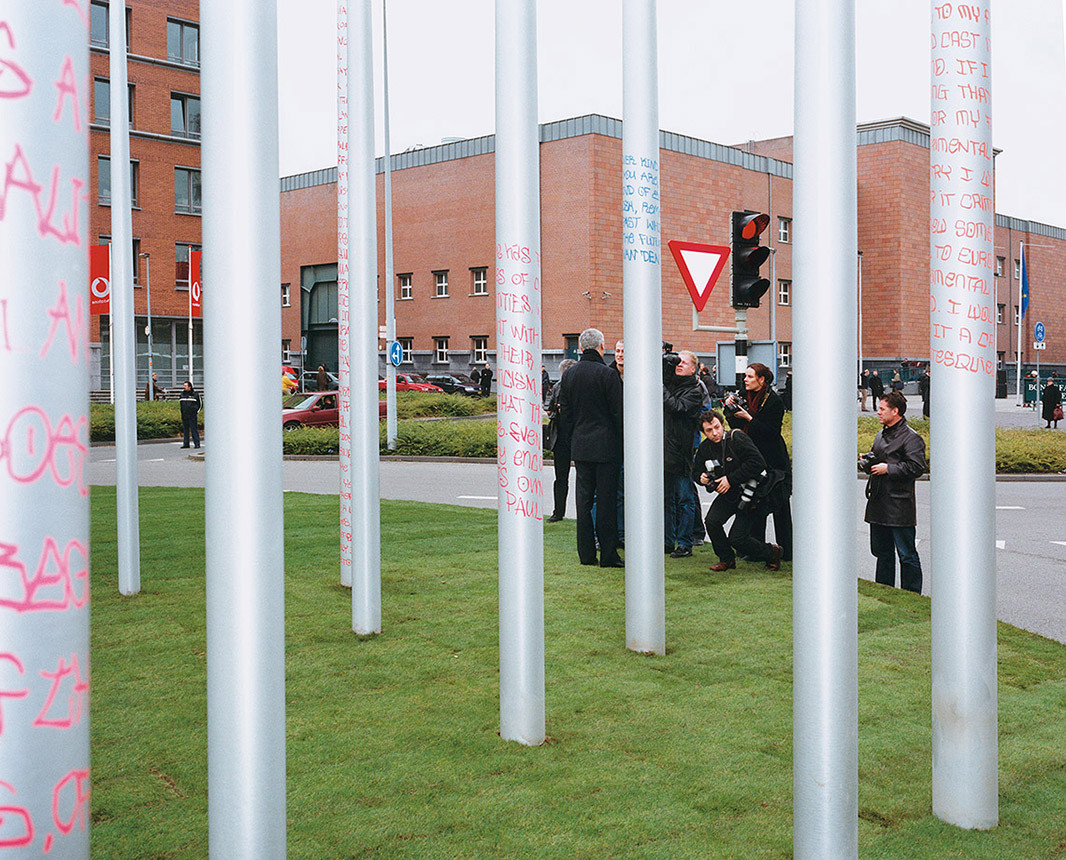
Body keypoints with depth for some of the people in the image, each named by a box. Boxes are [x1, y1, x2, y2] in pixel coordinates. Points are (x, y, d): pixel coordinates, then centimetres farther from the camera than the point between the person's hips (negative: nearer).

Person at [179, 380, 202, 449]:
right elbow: (180, 402, 27)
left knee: (194, 429, -6)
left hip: (192, 416, -5)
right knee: (185, 429, 8)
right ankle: (186, 444, 13)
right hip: (184, 415, 5)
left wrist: (196, 411, 1)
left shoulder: (195, 394, -3)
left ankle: (197, 444, -3)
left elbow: (200, 404, 6)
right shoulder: (182, 394, 11)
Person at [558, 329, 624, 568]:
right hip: (606, 445, -5)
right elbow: (619, 411, -10)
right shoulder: (608, 374, -11)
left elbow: (564, 411, 10)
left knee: (584, 498, 9)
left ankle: (586, 554, 12)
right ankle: (608, 554, 1)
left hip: (580, 445, 5)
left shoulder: (569, 375, 6)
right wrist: (622, 442, -1)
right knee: (606, 499, -1)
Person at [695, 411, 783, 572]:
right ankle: (727, 559, 6)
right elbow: (696, 470, 15)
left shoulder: (737, 438, -18)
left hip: (749, 493, -5)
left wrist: (731, 479, -24)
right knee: (711, 521, -19)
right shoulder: (704, 448, 0)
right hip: (727, 494, 6)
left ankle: (771, 553, 17)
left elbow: (758, 462, -25)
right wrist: (701, 477, -11)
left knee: (737, 539, -11)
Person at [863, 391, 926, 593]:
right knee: (882, 552, 15)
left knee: (907, 555, -1)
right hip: (878, 504, 9)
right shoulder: (880, 436, 17)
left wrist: (888, 468, -17)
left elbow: (917, 467, -18)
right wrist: (868, 462, 9)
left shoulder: (911, 438, -10)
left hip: (900, 506, -8)